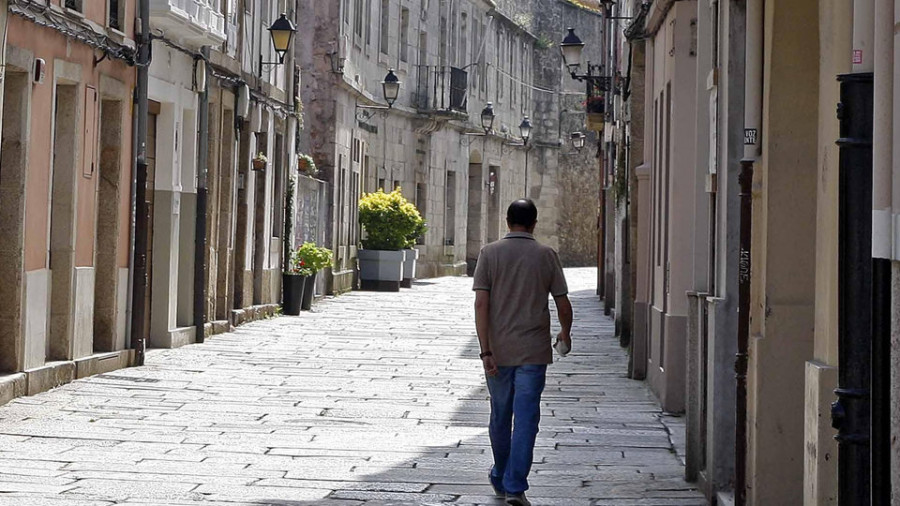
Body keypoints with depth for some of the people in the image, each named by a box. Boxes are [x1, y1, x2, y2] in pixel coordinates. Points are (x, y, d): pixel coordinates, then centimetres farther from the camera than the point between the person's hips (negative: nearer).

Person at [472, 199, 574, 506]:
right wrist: (565, 333, 22)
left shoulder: (490, 253, -1)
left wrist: (485, 350, -9)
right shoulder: (546, 255, -1)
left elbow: (481, 303, -9)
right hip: (533, 352, -1)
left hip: (498, 351, 1)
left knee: (500, 417, 16)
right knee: (525, 419, -2)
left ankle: (500, 480, 32)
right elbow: (563, 304, 2)